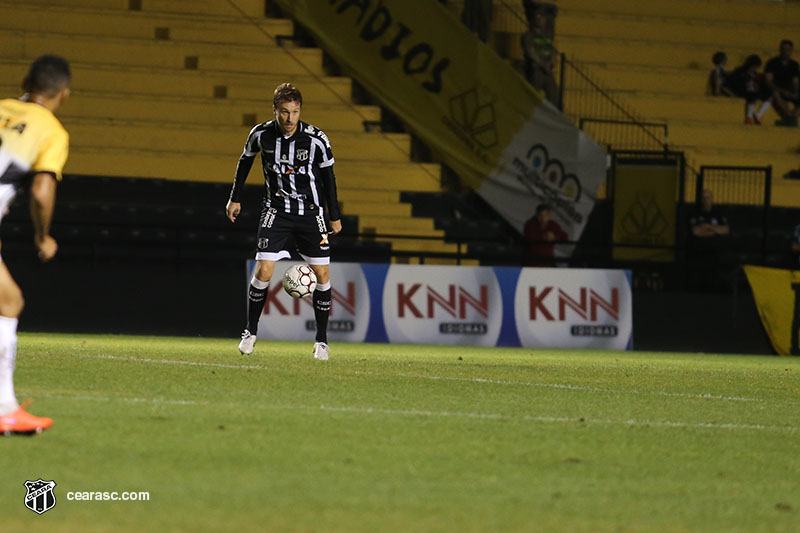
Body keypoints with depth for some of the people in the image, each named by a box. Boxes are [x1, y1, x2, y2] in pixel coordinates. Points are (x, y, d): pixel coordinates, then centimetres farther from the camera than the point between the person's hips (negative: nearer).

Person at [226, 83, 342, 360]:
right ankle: (250, 332, 5)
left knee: (322, 274, -2)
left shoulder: (316, 139, -14)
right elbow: (245, 160, 11)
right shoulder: (260, 134, -10)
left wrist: (334, 216, 5)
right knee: (263, 270, -12)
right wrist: (235, 198, 14)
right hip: (276, 211, 0)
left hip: (311, 212, 0)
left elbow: (328, 176, 0)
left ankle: (321, 340, 12)